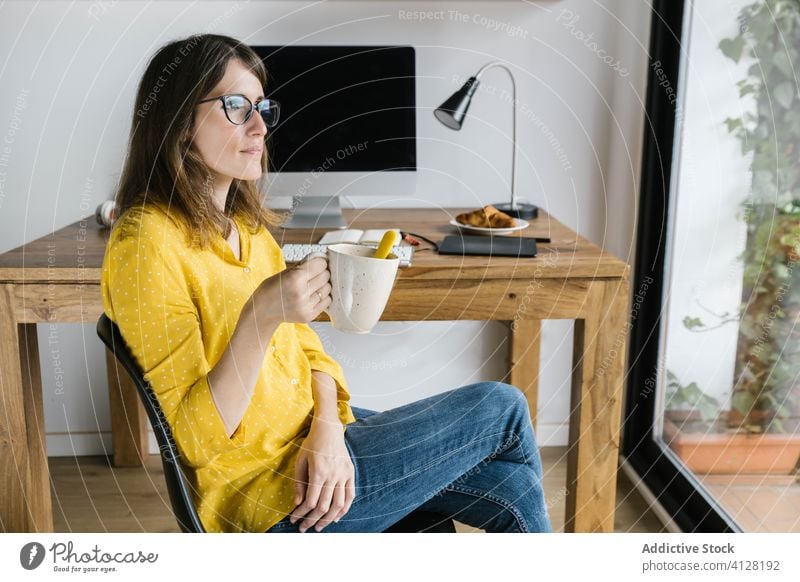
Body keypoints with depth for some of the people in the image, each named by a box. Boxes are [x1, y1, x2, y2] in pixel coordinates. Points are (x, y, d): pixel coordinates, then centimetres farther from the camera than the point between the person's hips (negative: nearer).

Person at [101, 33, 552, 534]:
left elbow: (303, 344, 7)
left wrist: (328, 426, -12)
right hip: (273, 494, -7)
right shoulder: (146, 245, -20)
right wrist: (260, 317, -33)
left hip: (314, 434, 7)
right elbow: (193, 440, -21)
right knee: (503, 408, 1)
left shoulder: (245, 224, 6)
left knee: (511, 488, 4)